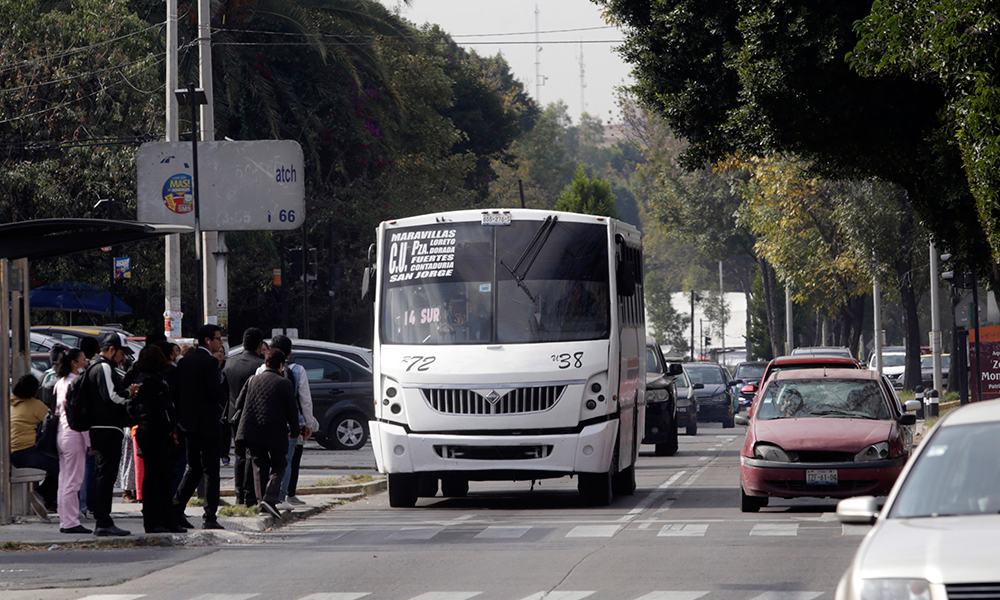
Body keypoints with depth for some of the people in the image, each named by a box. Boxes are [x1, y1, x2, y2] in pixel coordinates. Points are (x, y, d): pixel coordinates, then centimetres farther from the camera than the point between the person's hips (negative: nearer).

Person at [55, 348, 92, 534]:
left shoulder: (61, 382, 13)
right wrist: (90, 441, -13)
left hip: (62, 434, 9)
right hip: (74, 435, -9)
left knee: (64, 481, 10)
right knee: (73, 481, -7)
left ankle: (65, 521, 12)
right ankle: (71, 522, -6)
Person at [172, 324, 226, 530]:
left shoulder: (184, 361, 10)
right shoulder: (210, 362, -13)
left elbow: (176, 390, 11)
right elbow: (215, 390, -21)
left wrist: (179, 419, 16)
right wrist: (223, 400, 0)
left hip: (187, 422, 7)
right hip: (207, 423, -7)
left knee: (193, 468, 17)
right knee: (210, 471, -2)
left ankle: (176, 508, 9)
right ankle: (209, 517, -4)